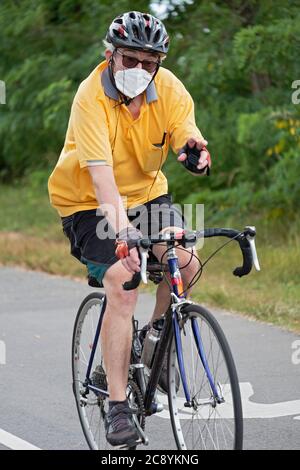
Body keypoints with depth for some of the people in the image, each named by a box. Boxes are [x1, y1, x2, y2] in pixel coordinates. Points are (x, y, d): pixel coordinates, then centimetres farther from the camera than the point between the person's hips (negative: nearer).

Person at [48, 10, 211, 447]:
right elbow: (100, 172, -37)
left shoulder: (169, 88, -12)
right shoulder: (91, 98, -27)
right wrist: (120, 228, -50)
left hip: (147, 190, 5)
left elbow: (186, 133, -22)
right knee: (122, 288, -23)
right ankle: (118, 406, -16)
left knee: (185, 263, -20)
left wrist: (194, 148, -49)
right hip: (90, 202, -5)